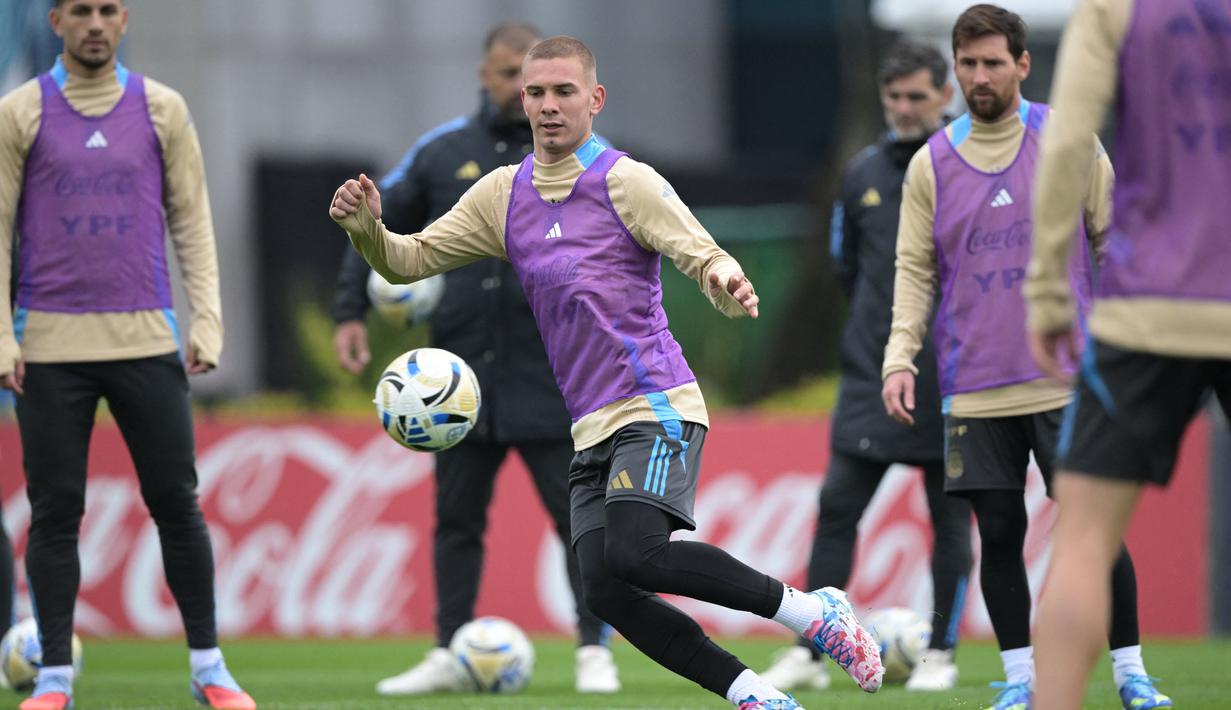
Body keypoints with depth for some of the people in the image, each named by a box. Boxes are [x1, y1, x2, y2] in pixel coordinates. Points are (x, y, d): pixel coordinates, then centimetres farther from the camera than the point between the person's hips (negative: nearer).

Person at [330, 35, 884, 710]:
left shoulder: (625, 181, -3)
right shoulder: (503, 195, 13)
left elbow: (706, 257, -9)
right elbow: (409, 260, 16)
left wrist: (728, 286, -33)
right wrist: (367, 227, -6)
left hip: (656, 407, -6)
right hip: (592, 427, 6)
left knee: (633, 551, -27)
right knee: (604, 591, -11)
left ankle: (813, 611, -14)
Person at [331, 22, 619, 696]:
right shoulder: (442, 152, 7)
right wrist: (350, 311, 5)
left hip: (552, 378, -3)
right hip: (463, 379, 3)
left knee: (577, 513, -4)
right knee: (456, 517, 8)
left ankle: (594, 652, 3)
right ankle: (449, 654, 15)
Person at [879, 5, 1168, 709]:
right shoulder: (931, 164, 6)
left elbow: (1114, 241, 7)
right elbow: (915, 270, 7)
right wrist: (900, 358, -4)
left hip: (1066, 379, -2)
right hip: (976, 388, 2)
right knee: (1000, 533, 3)